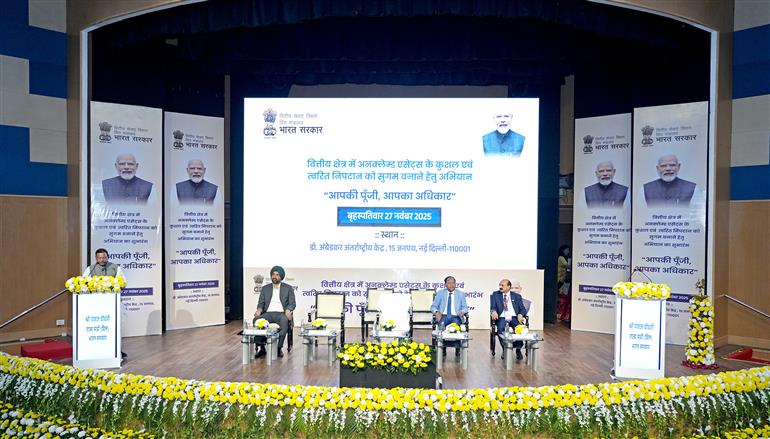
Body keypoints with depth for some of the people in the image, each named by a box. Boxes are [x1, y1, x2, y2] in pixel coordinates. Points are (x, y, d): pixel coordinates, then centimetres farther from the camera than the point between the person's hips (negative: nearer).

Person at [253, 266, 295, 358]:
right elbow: (261, 303, 13)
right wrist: (259, 309, -11)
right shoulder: (265, 288, 19)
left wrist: (288, 310, -18)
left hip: (281, 313, -2)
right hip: (268, 313, 2)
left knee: (285, 321, -38)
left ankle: (279, 348, -28)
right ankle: (262, 348, -20)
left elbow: (292, 303, 5)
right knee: (256, 320, -30)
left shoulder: (288, 288, 12)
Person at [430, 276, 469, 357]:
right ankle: (442, 348, -26)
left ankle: (457, 349, -27)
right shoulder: (440, 292, 13)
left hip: (455, 317, 0)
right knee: (441, 325, -35)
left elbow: (465, 307, 12)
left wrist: (463, 311, -13)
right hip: (443, 316, 0)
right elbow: (433, 306, 9)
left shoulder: (461, 294, 14)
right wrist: (436, 312, -14)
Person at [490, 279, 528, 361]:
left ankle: (518, 349, -19)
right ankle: (504, 349, -18)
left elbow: (523, 309, 10)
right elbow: (492, 307, 5)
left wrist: (520, 315, -13)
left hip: (514, 318, 1)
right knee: (500, 328, -35)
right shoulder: (495, 294, 15)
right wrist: (494, 311, -19)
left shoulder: (517, 296, 15)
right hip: (502, 318, 0)